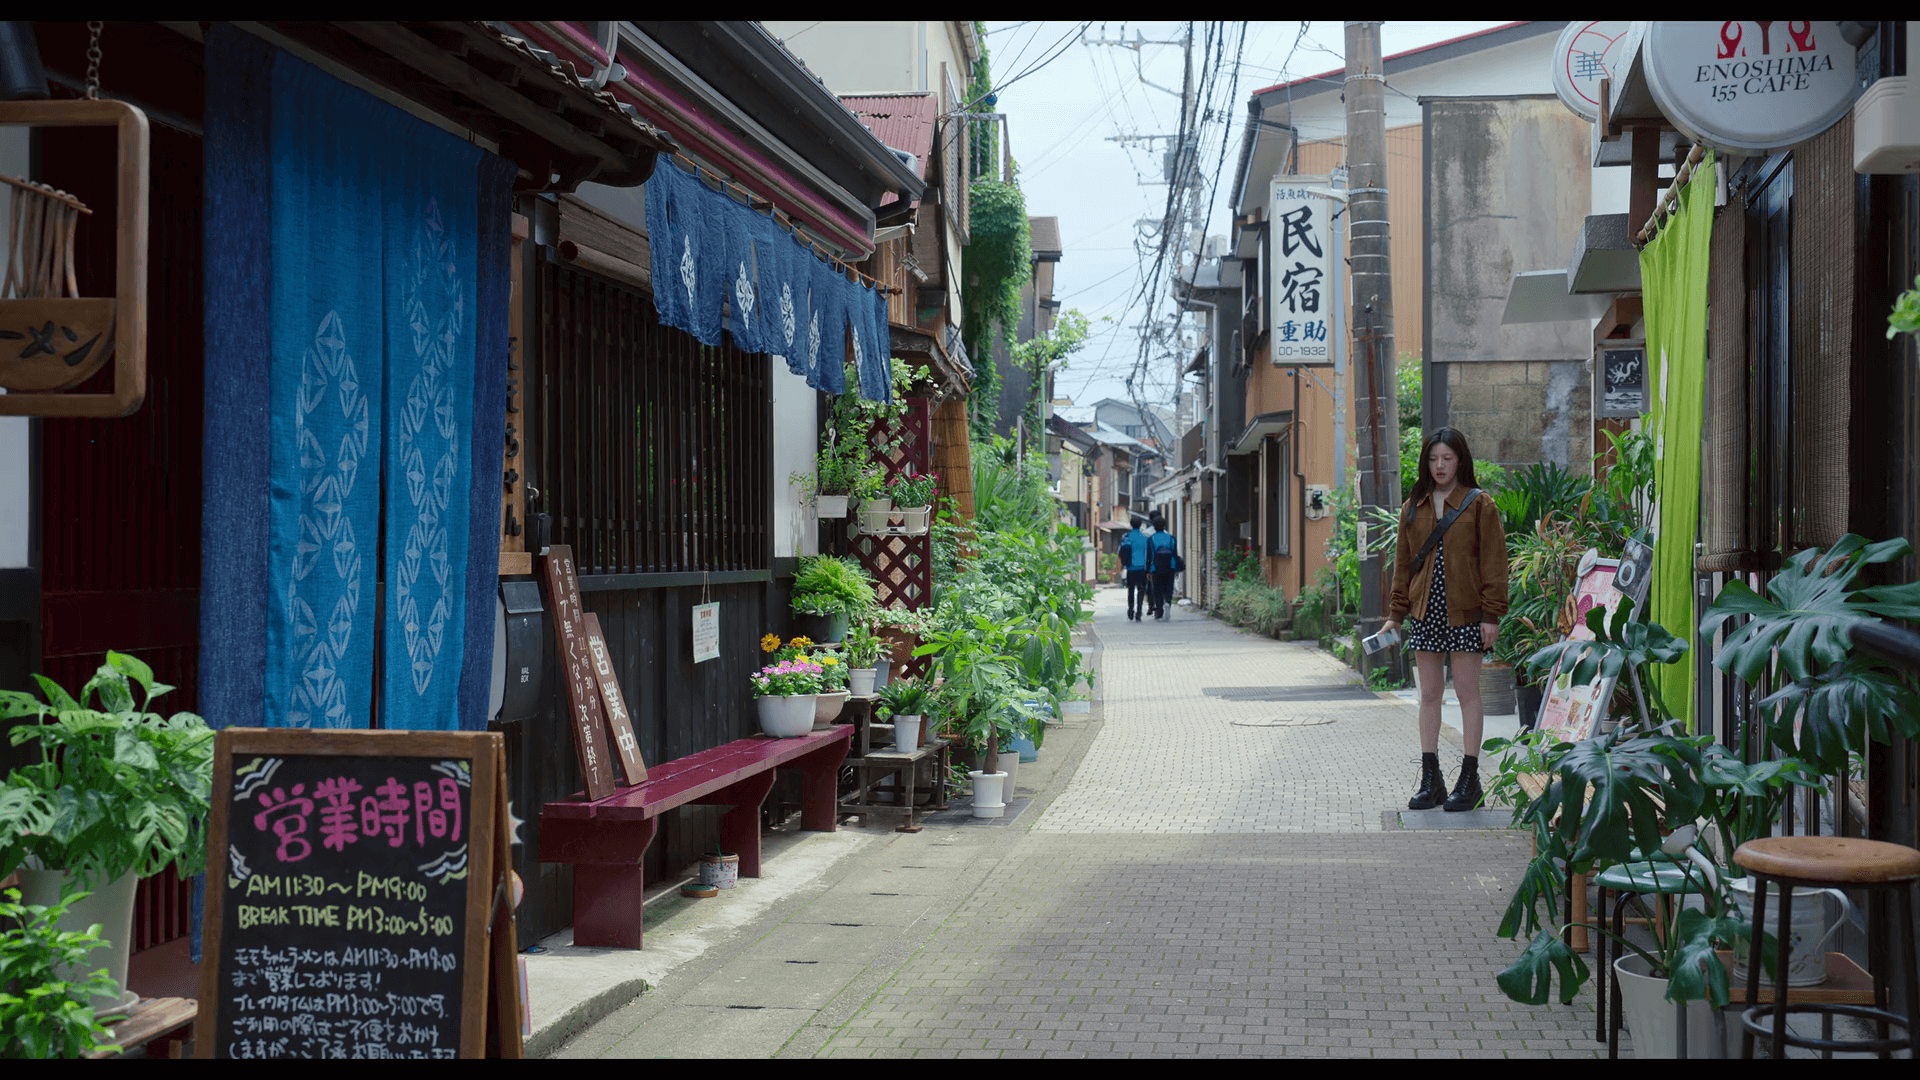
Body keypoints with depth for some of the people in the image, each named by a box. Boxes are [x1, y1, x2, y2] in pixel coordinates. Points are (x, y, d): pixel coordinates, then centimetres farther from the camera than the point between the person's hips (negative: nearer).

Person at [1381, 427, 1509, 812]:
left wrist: (1492, 614, -9)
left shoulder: (1479, 505, -2)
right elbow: (1403, 563, 15)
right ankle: (1430, 780, 12)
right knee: (1429, 695, 7)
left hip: (1464, 613, -4)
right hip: (1425, 611, 4)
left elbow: (1493, 561, -4)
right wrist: (1396, 613, 10)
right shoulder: (1413, 508, 11)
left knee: (1467, 692, 0)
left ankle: (1469, 779, 7)